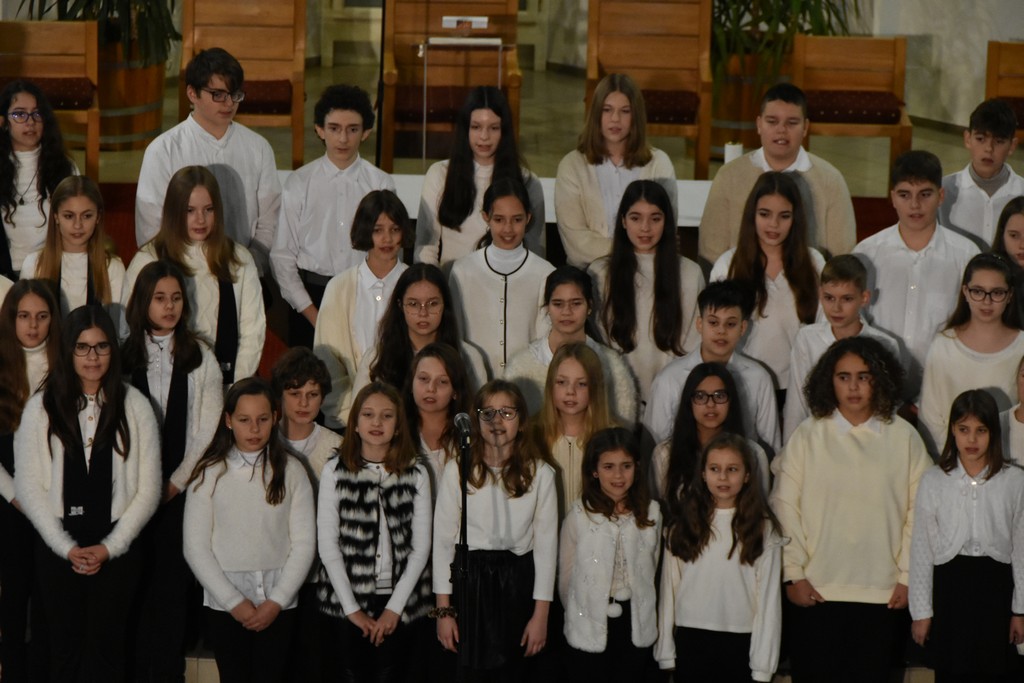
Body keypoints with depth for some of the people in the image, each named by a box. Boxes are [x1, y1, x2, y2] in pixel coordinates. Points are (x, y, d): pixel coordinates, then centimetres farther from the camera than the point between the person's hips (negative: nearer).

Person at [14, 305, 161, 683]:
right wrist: (66, 547, -7)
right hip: (57, 549, 1)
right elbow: (28, 486, 0)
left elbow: (148, 489, 0)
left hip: (116, 549, 0)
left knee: (106, 652, 3)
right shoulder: (41, 408, 1)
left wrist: (110, 546, -7)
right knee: (64, 651, 6)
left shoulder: (134, 406, 0)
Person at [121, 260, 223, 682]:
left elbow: (207, 430, 2)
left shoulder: (201, 359, 5)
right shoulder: (123, 356, 5)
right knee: (136, 581, -1)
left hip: (182, 489, 0)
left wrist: (175, 482, -5)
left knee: (172, 583, -1)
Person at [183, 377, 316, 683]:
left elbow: (304, 543, -1)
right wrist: (234, 601, -8)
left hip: (278, 605, 0)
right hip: (224, 606, 0)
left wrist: (277, 601, -8)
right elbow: (196, 548, -4)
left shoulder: (291, 471, 0)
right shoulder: (209, 473, -3)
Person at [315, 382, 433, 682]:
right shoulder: (335, 472, -1)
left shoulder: (416, 474, 2)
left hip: (398, 601, 1)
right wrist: (352, 608, -6)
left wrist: (395, 607, -5)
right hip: (347, 598, -1)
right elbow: (327, 544, -2)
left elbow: (421, 546, 1)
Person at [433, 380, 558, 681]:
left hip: (517, 584, 1)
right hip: (468, 580, -1)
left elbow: (546, 543, 0)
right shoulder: (457, 470, -3)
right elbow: (443, 539, -1)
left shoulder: (539, 473, -1)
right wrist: (443, 610, -3)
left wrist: (541, 614, -3)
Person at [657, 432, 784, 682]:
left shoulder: (763, 529, -1)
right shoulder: (682, 525, 4)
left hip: (740, 643, -1)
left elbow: (769, 596, -2)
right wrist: (666, 653, 2)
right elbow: (668, 588, 5)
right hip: (691, 640, 1)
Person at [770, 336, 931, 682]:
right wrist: (793, 574, -4)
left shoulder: (904, 437, 2)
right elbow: (784, 507, 1)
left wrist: (908, 576, -1)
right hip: (816, 590, 0)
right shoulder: (807, 436, 2)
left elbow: (918, 512, 2)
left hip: (883, 592, 0)